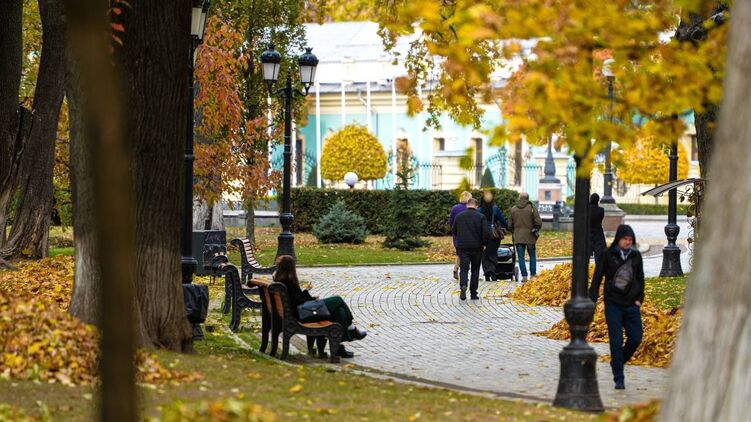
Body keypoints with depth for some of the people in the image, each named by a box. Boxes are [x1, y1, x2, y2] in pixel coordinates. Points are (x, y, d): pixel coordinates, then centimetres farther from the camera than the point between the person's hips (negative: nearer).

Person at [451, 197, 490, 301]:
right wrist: (483, 242, 6)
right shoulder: (481, 217, -5)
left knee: (464, 268, 0)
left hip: (463, 247, 0)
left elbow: (453, 231, 9)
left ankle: (463, 285, -30)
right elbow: (486, 233, -11)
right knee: (475, 270, 10)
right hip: (477, 247, 0)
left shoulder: (459, 216, 1)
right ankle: (473, 293, 11)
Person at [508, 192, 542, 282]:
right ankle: (533, 274, 11)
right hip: (530, 237, -1)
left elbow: (510, 225, 8)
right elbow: (539, 222, -8)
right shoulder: (531, 208, -5)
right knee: (532, 255, 13)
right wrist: (536, 230, 10)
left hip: (518, 237, 1)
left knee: (521, 257, 3)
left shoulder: (513, 209, 4)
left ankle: (524, 275, -4)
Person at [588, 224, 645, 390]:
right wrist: (592, 300, -8)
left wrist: (640, 299, 5)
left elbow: (640, 279, 14)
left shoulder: (636, 256, 6)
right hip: (613, 304, -3)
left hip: (631, 304, 3)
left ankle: (618, 362, 26)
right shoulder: (607, 255, -3)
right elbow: (597, 279, -2)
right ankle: (619, 379, 1)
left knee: (636, 337, 0)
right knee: (616, 341, -4)